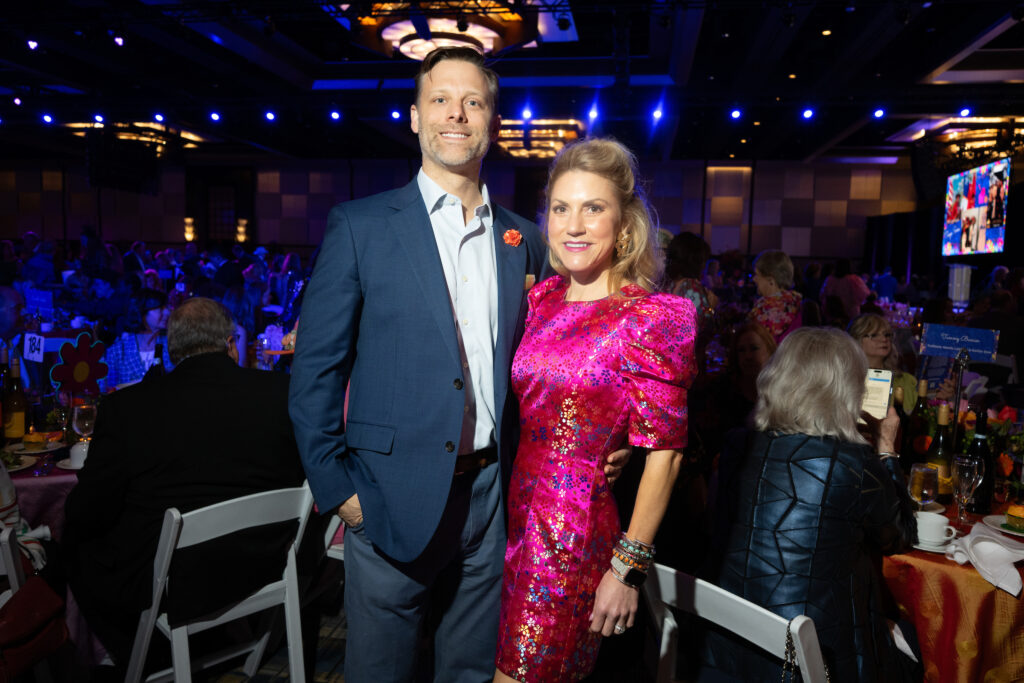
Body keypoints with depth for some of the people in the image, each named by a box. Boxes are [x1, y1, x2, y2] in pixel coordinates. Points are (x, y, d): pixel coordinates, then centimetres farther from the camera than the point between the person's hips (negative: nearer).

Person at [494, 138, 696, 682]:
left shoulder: (650, 318, -14)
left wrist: (628, 569, -12)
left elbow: (663, 452, -13)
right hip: (517, 514, 6)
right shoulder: (542, 297, 4)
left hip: (577, 530, -6)